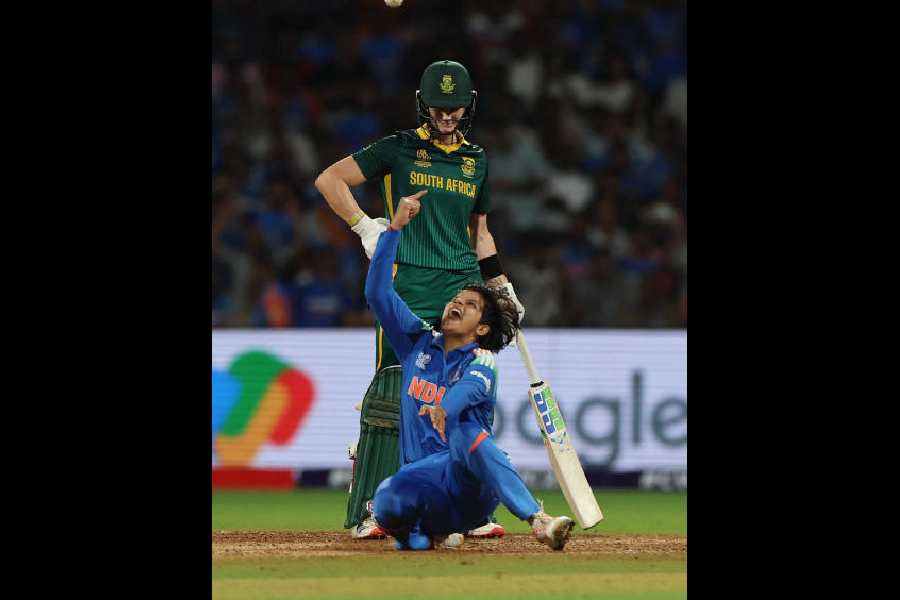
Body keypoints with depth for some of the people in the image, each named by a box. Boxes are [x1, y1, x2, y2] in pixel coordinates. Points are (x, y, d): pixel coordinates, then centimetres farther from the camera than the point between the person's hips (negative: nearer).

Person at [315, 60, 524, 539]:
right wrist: (365, 227, -11)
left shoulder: (477, 162, 17)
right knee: (393, 393, -9)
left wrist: (503, 289, 21)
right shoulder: (399, 150, 2)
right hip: (407, 287, -5)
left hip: (464, 288, 5)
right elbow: (329, 180, -1)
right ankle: (367, 512, -6)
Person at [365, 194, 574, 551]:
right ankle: (429, 534, 1)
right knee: (388, 502, -36)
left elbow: (469, 388, -23)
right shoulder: (419, 343, 16)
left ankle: (538, 521, -49)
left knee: (463, 429, -38)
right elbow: (377, 292, 9)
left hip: (471, 487, -2)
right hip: (427, 482, 2)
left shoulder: (481, 361, 1)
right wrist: (395, 227, 4)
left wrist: (442, 409, -47)